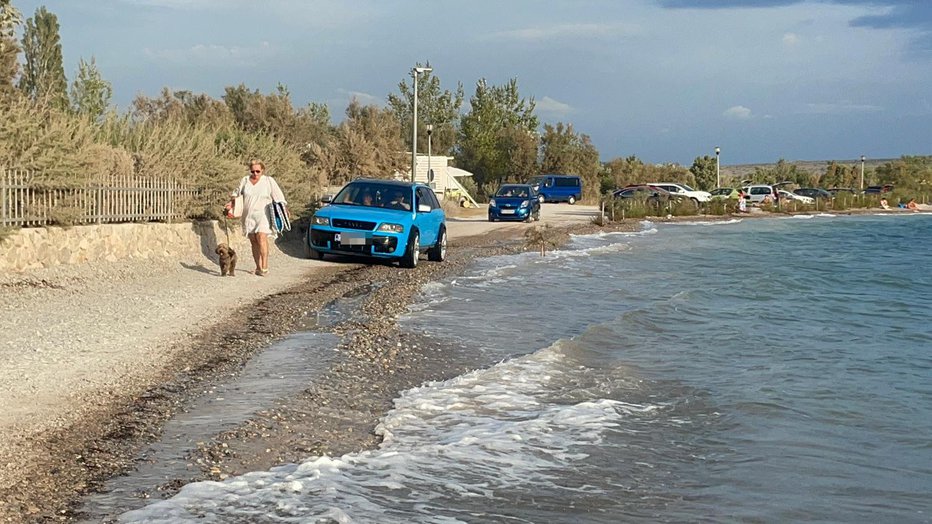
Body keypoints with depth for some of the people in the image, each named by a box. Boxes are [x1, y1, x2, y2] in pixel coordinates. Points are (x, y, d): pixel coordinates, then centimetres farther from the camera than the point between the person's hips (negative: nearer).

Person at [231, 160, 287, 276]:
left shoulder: (269, 181, 3)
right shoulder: (245, 180, 11)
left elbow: (278, 196, 4)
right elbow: (237, 194, 23)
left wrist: (283, 208, -5)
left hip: (263, 215, -4)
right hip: (249, 216, 4)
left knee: (261, 237, -20)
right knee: (254, 241, 2)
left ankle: (264, 267, -23)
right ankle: (258, 267, 7)